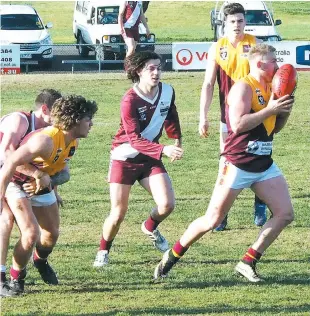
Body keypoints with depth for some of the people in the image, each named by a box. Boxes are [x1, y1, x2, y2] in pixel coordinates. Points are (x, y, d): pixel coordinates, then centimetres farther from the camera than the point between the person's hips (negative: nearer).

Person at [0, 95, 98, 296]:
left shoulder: (73, 142, -8)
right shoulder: (46, 140, -36)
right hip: (18, 185, -8)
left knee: (52, 233, 16)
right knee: (32, 233, -20)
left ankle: (40, 261, 49)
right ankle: (16, 278, 3)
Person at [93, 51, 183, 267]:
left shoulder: (167, 92, -5)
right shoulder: (130, 101, -22)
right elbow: (135, 138, -27)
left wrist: (177, 141, 25)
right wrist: (163, 150, -38)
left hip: (150, 159, 4)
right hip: (125, 158, -4)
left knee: (167, 204, -12)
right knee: (118, 214, -5)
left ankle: (150, 228, 22)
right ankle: (103, 252, 21)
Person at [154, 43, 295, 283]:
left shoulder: (269, 89, 10)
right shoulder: (244, 88, -14)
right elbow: (238, 124, -26)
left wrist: (285, 109, 2)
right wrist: (269, 109, -23)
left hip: (264, 165, 8)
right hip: (237, 165, -8)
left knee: (285, 214, -1)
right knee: (213, 220, -3)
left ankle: (248, 263, 6)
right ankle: (171, 257, 15)